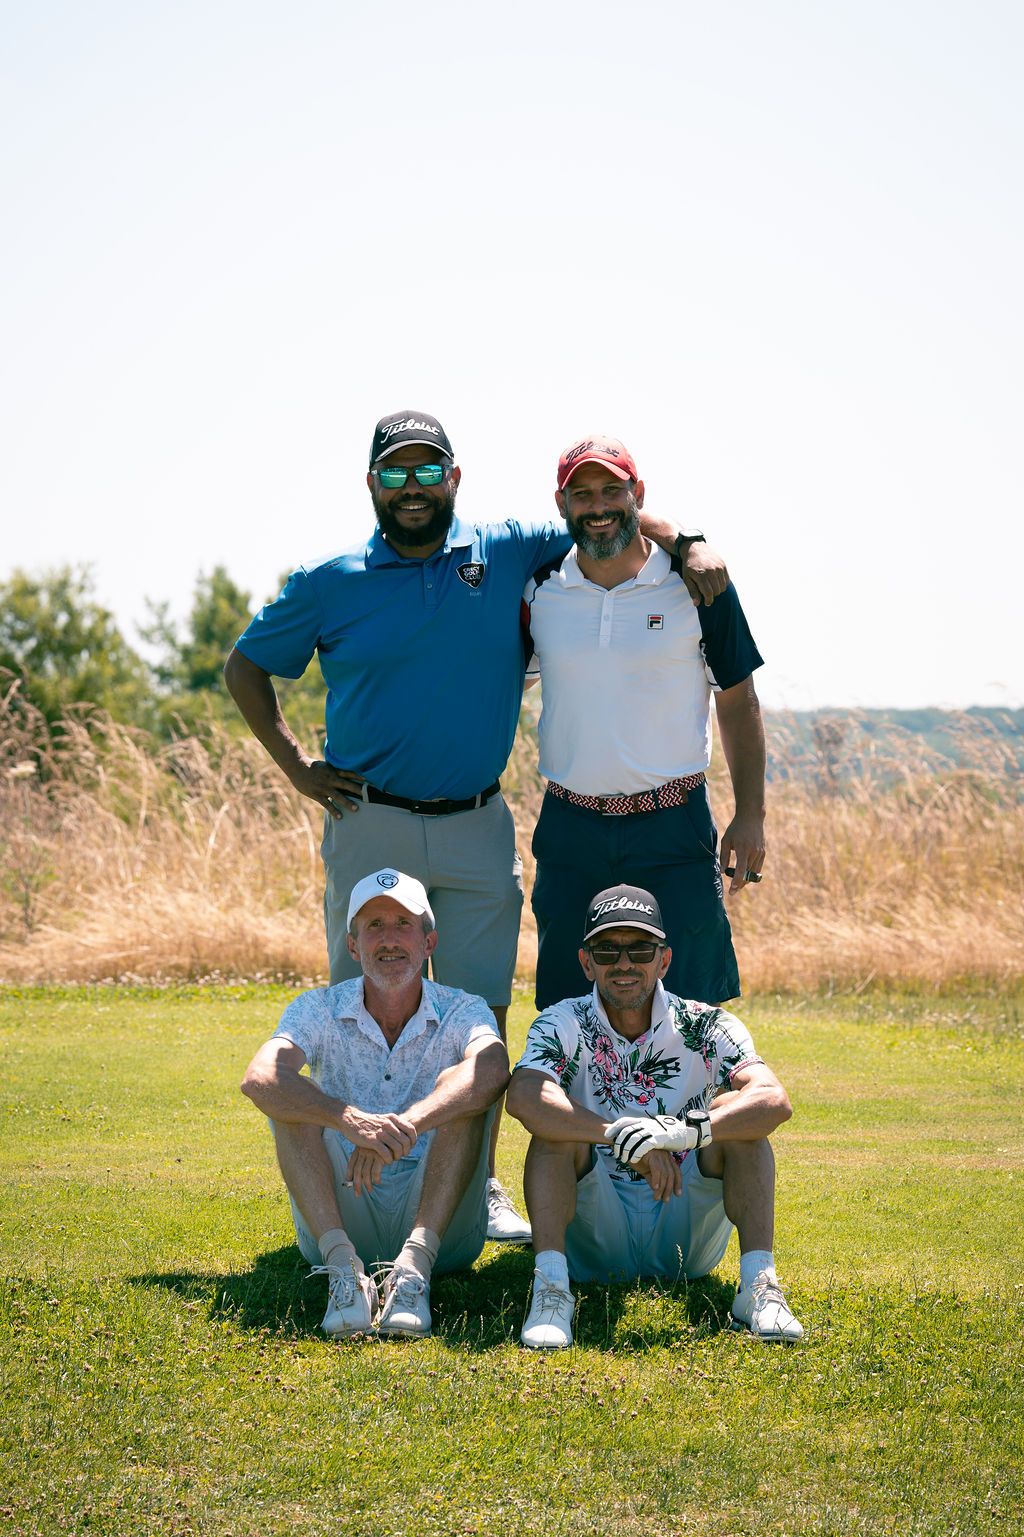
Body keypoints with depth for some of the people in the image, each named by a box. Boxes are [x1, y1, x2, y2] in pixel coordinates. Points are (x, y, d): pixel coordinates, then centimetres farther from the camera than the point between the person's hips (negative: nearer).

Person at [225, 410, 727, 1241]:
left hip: (478, 828, 2)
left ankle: (479, 1182, 13)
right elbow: (245, 666, 12)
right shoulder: (331, 583, 1)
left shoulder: (505, 552, 3)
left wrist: (685, 543, -8)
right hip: (370, 825, -1)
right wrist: (295, 764, 3)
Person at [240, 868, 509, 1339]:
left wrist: (403, 1127, -43)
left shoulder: (461, 1013, -1)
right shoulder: (320, 1010, 1)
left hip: (440, 1223, -1)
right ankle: (343, 1264, -33)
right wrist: (349, 1119, -40)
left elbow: (492, 1070, -27)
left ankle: (416, 1262, -36)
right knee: (293, 1097, -18)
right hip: (342, 1220, 1)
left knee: (461, 1092, -21)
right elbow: (259, 1078, -21)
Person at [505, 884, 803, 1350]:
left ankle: (758, 1284, -27)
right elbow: (523, 1097, -29)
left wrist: (686, 1131, -41)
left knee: (735, 1111, -20)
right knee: (558, 1123, -23)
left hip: (687, 1236, 1)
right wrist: (623, 1136, -40)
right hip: (595, 1237, 0)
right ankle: (550, 1285, -34)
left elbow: (774, 1101, -24)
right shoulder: (564, 1026, -6)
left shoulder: (704, 1027, -5)